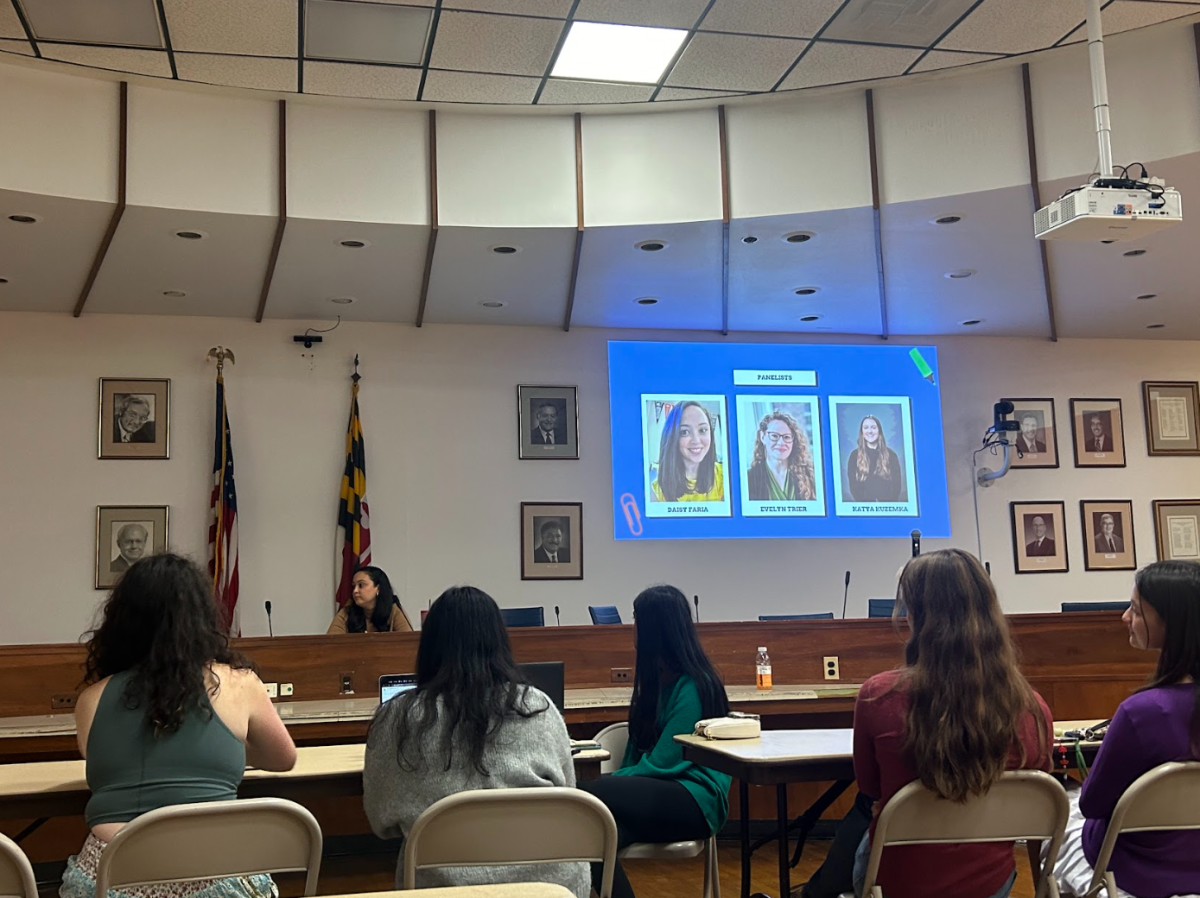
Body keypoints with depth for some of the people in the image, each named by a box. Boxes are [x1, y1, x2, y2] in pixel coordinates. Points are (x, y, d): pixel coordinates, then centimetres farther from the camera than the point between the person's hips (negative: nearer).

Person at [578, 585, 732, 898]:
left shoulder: (693, 685, -11)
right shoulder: (656, 677, 15)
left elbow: (662, 762, -16)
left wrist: (614, 781, -9)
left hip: (695, 800, -7)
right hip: (659, 794, 7)